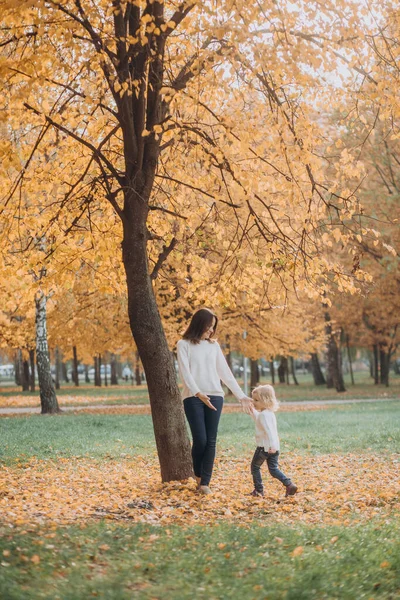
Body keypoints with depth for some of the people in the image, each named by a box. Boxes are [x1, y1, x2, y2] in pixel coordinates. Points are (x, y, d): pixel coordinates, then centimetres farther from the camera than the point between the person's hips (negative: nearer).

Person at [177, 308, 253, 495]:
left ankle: (205, 482, 2)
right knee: (200, 440, -8)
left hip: (215, 396, 4)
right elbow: (185, 372, -9)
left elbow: (225, 372, 15)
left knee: (211, 441, -2)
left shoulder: (214, 345, 14)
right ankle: (198, 475, 18)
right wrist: (198, 393, -24)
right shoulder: (184, 344, 2)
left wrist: (241, 396, 10)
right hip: (193, 397, -4)